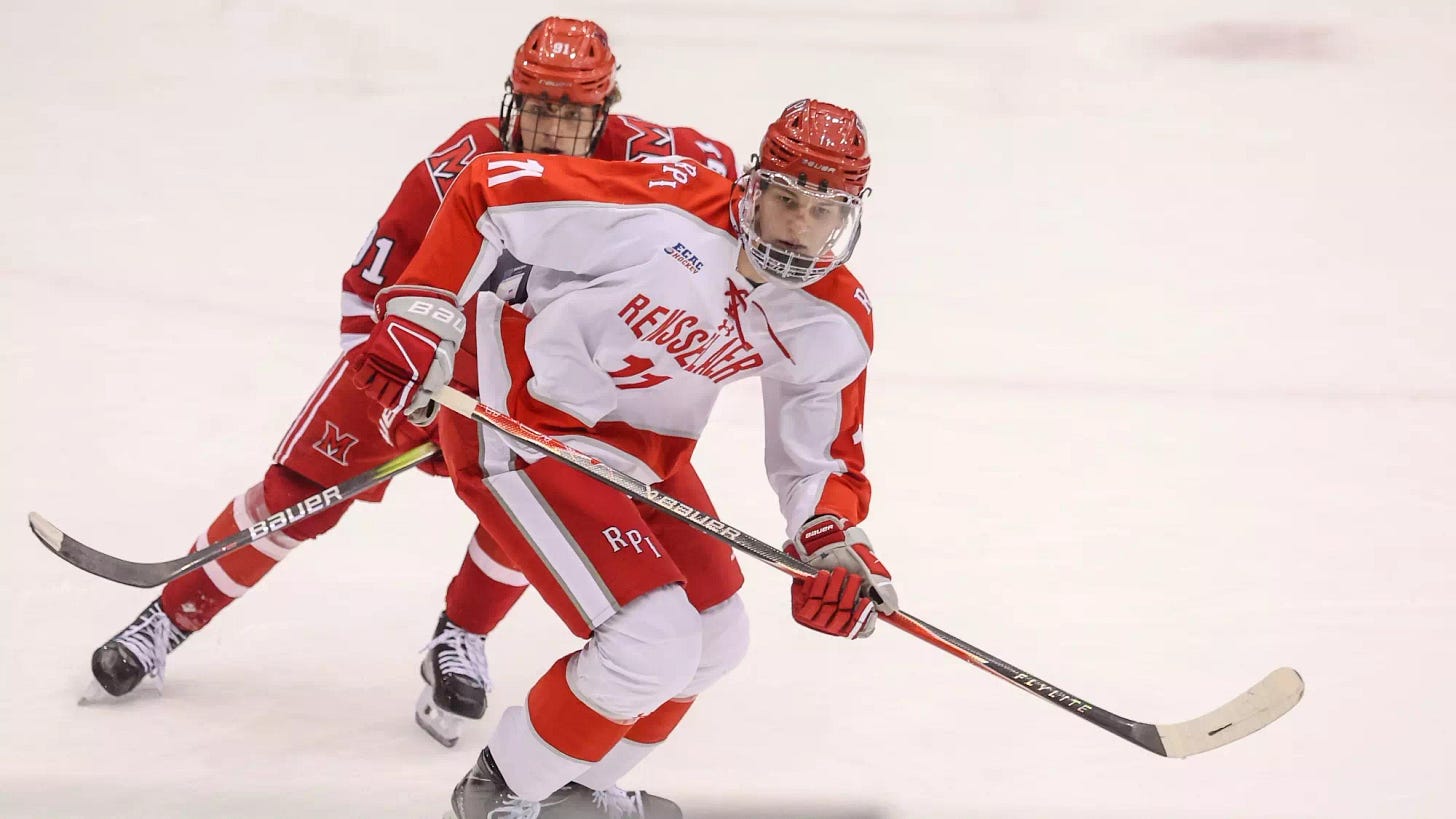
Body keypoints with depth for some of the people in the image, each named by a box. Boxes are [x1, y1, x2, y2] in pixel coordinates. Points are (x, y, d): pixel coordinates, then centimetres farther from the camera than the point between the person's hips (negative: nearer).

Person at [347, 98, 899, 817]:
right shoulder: (666, 205, -27)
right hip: (518, 425, -8)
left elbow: (822, 455, 4)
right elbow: (488, 192, -20)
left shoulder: (835, 324, -7)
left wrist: (834, 545, -16)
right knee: (654, 643, -16)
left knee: (715, 638, 16)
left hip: (639, 447, 9)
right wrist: (421, 317, -24)